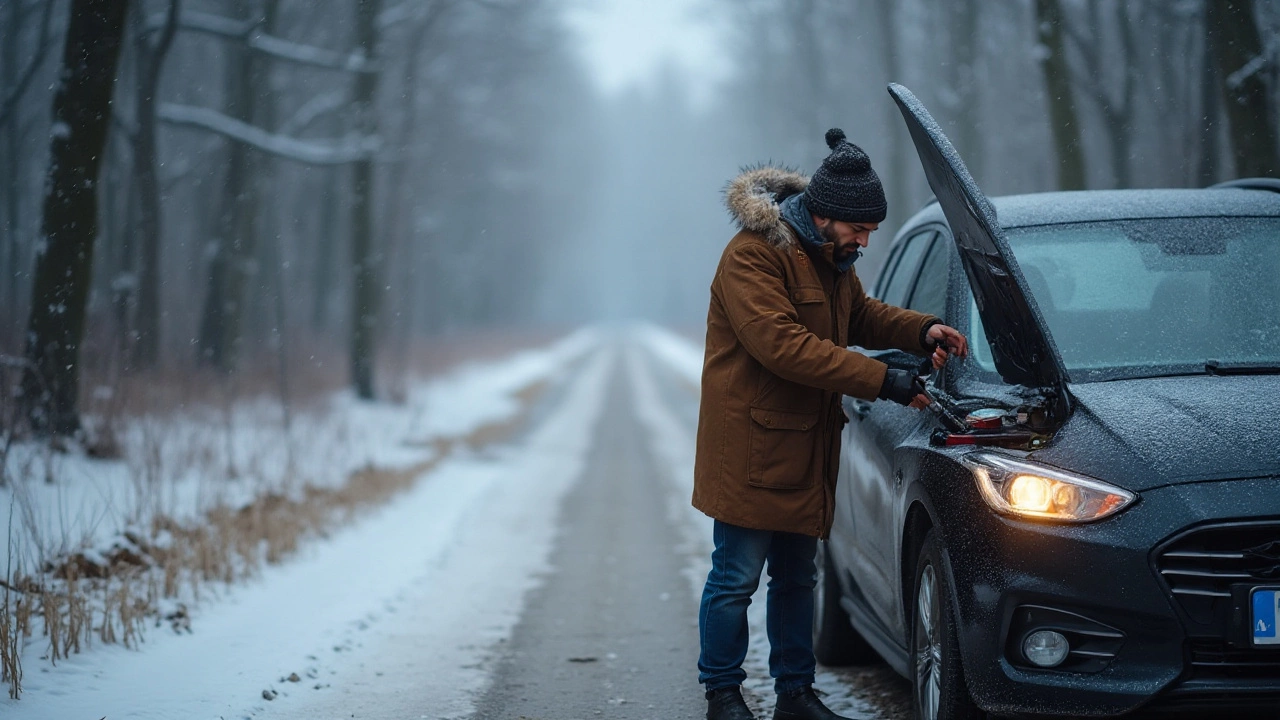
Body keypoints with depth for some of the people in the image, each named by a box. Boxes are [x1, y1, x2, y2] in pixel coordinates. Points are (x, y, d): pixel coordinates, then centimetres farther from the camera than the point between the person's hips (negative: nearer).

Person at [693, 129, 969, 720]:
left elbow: (860, 315, 26)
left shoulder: (830, 254, 10)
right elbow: (782, 345, -29)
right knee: (737, 577, -1)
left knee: (797, 577, 15)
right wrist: (881, 381, -28)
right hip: (751, 450, -9)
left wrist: (923, 331, 5)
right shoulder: (752, 255, -20)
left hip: (806, 448, 9)